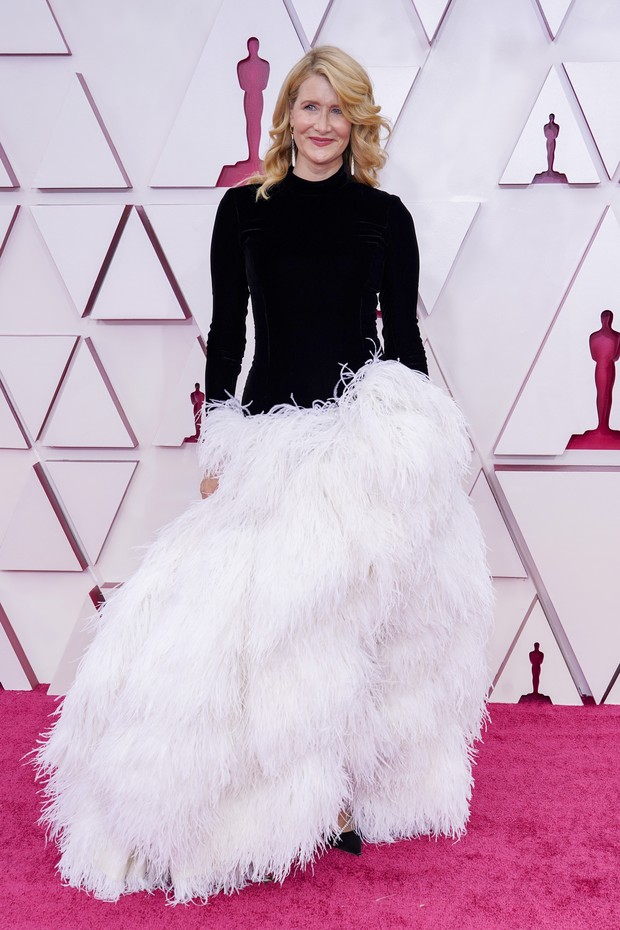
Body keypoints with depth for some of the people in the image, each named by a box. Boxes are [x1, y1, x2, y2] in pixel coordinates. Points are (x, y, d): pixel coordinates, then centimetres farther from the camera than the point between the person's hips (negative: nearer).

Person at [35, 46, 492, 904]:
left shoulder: (386, 216, 6)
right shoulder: (245, 209, 7)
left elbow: (404, 334, 8)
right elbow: (226, 332, 6)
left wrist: (417, 435, 4)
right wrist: (216, 449, 3)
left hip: (366, 433, 0)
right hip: (270, 432, 1)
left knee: (349, 610, 3)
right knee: (269, 612, -2)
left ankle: (344, 790, 17)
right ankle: (302, 799, 12)